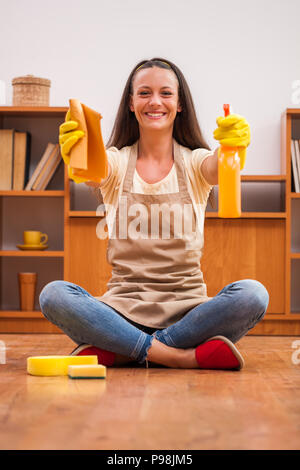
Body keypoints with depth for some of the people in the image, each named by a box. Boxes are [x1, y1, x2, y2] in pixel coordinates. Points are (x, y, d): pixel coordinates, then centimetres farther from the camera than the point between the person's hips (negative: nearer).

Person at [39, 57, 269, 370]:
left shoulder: (195, 162, 7)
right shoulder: (116, 161, 7)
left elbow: (219, 168, -17)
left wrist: (230, 149, -42)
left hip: (186, 309, 0)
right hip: (123, 306, 0)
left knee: (252, 295, -29)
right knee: (53, 295, -27)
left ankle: (115, 352, -23)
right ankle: (180, 356, -28)